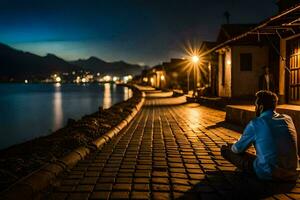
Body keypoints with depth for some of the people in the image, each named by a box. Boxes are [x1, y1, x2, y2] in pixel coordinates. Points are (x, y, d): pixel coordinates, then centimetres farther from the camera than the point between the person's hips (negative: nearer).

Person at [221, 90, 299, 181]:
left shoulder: (255, 123, -11)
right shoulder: (288, 119, 4)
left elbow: (238, 149, 2)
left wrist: (231, 147, 25)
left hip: (268, 174, -6)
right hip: (291, 174, 6)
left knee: (225, 149, 3)